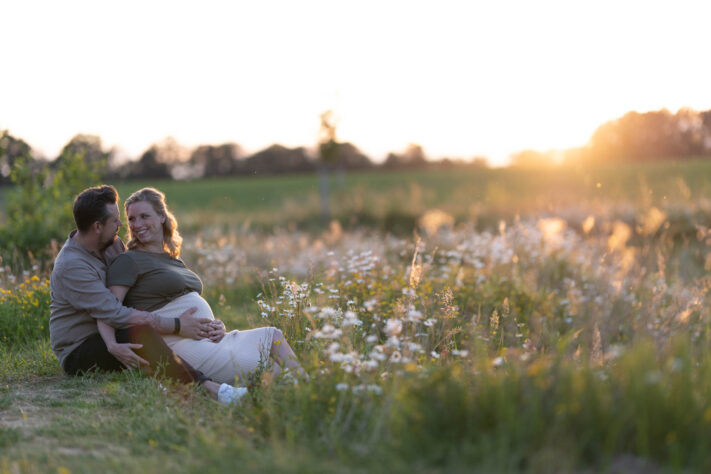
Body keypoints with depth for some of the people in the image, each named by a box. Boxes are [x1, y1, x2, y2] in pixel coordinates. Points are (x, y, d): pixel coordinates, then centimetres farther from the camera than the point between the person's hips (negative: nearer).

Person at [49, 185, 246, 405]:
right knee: (140, 331, -34)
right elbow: (118, 315, -27)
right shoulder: (72, 266, -22)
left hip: (109, 343, 9)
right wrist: (177, 325, -25)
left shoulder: (112, 244, 6)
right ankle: (206, 388, -43)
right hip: (77, 355, -9)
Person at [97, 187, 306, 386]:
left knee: (273, 336, -1)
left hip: (210, 340, 9)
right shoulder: (128, 261, 0)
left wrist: (217, 325, 3)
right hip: (180, 347, -9)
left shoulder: (175, 261, 24)